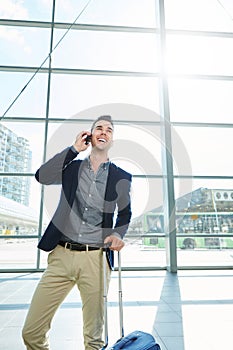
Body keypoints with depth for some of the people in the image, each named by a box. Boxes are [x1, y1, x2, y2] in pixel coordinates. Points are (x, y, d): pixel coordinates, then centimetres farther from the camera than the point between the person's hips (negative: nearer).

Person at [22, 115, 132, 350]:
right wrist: (74, 148, -3)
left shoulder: (121, 177, 8)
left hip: (96, 259, 0)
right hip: (62, 254, 1)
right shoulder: (72, 167, 10)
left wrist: (118, 234, -5)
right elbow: (41, 176, -7)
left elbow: (125, 214, 16)